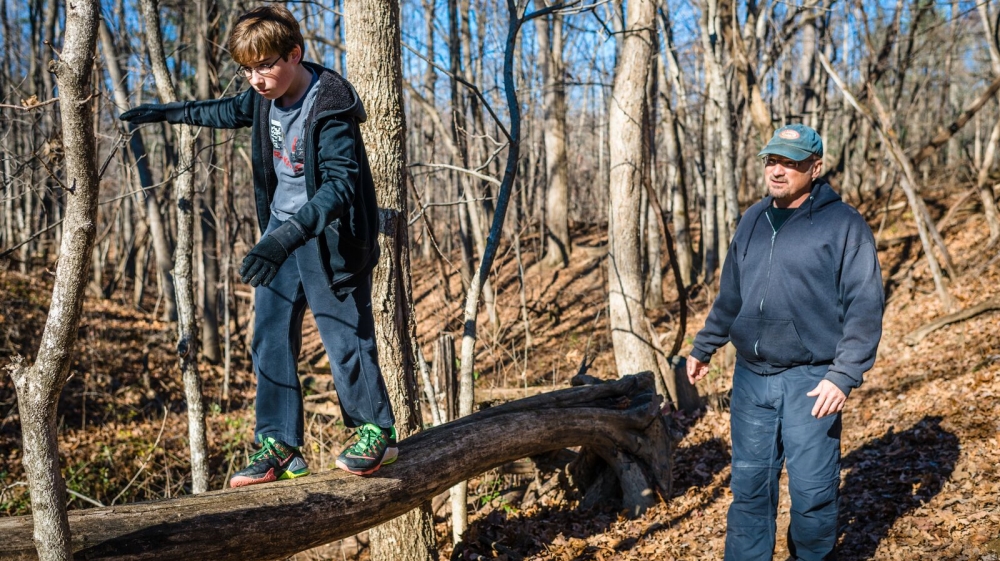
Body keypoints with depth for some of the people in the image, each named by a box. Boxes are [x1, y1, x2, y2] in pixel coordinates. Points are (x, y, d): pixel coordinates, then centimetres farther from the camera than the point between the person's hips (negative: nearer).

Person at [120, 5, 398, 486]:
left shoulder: (329, 106, -22)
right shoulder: (266, 95, 2)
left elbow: (340, 185, -30)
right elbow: (228, 111, 26)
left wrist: (288, 236, -40)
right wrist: (165, 113, 31)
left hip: (329, 238, -8)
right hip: (280, 234, 8)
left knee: (345, 338, -3)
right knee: (270, 341, 4)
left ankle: (377, 433, 15)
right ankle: (280, 446, 10)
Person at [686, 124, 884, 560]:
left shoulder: (843, 223, -7)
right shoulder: (752, 221, 11)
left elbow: (865, 307, -10)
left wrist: (844, 376, -17)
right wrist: (703, 348, 21)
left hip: (810, 383, -5)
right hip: (750, 377, 5)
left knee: (812, 492, 3)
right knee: (749, 487, 10)